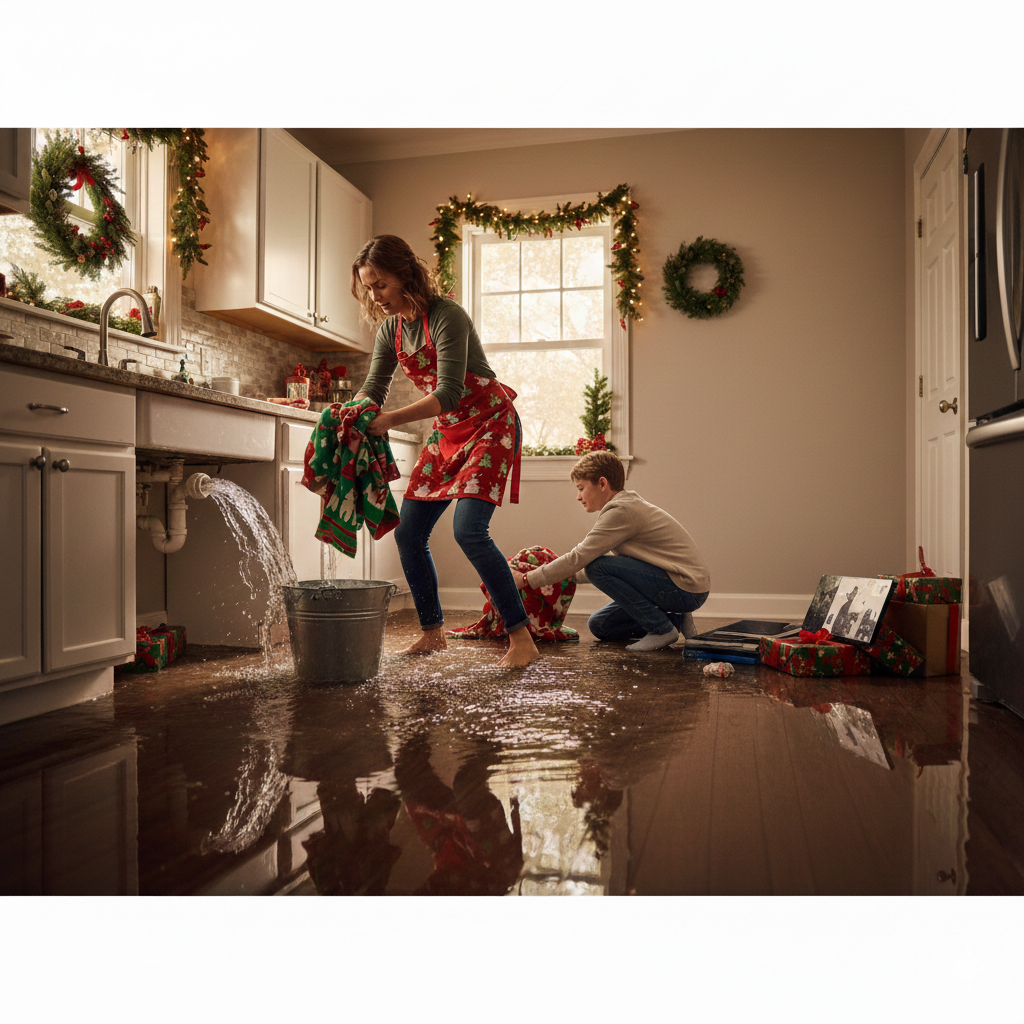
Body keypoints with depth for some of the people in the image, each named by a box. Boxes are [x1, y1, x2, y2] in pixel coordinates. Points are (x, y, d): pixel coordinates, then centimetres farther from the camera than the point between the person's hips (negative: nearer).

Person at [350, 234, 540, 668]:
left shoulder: (446, 316, -21)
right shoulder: (391, 328, 3)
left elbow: (448, 393, -29)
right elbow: (372, 389, 2)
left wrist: (391, 419, -35)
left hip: (490, 424, -8)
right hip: (447, 432, 8)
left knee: (468, 530, -23)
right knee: (408, 534, 2)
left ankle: (521, 637, -13)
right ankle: (432, 632, 17)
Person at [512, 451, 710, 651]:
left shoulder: (620, 511, -18)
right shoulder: (627, 505, 13)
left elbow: (578, 558, -20)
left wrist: (526, 579, -14)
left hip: (687, 588, -10)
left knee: (597, 567, -21)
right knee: (599, 625, 9)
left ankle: (661, 628, -12)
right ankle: (676, 620, 11)